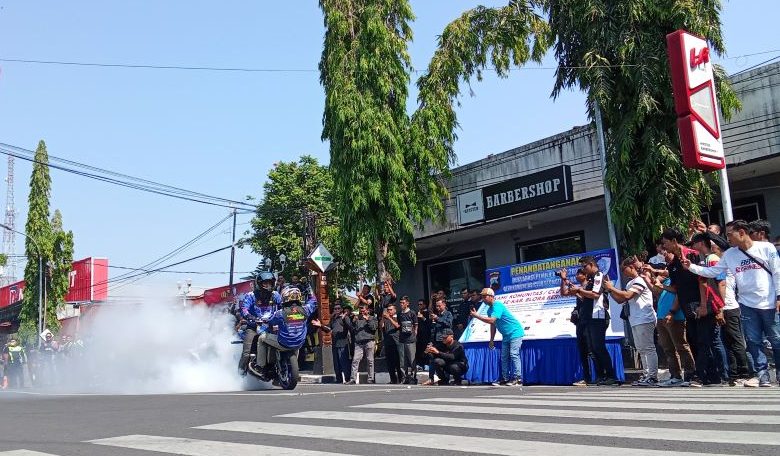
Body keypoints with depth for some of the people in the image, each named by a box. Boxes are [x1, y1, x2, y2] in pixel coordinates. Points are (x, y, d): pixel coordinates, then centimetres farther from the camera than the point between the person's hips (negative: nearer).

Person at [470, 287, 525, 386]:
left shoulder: (497, 306, -21)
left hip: (515, 333, -10)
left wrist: (477, 316, -26)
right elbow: (493, 325, 15)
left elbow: (491, 320, -33)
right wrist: (491, 340, 14)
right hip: (506, 336, 10)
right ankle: (505, 378, 9)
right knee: (504, 357, 6)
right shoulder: (490, 309, 9)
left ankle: (518, 378, -16)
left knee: (514, 354, -16)